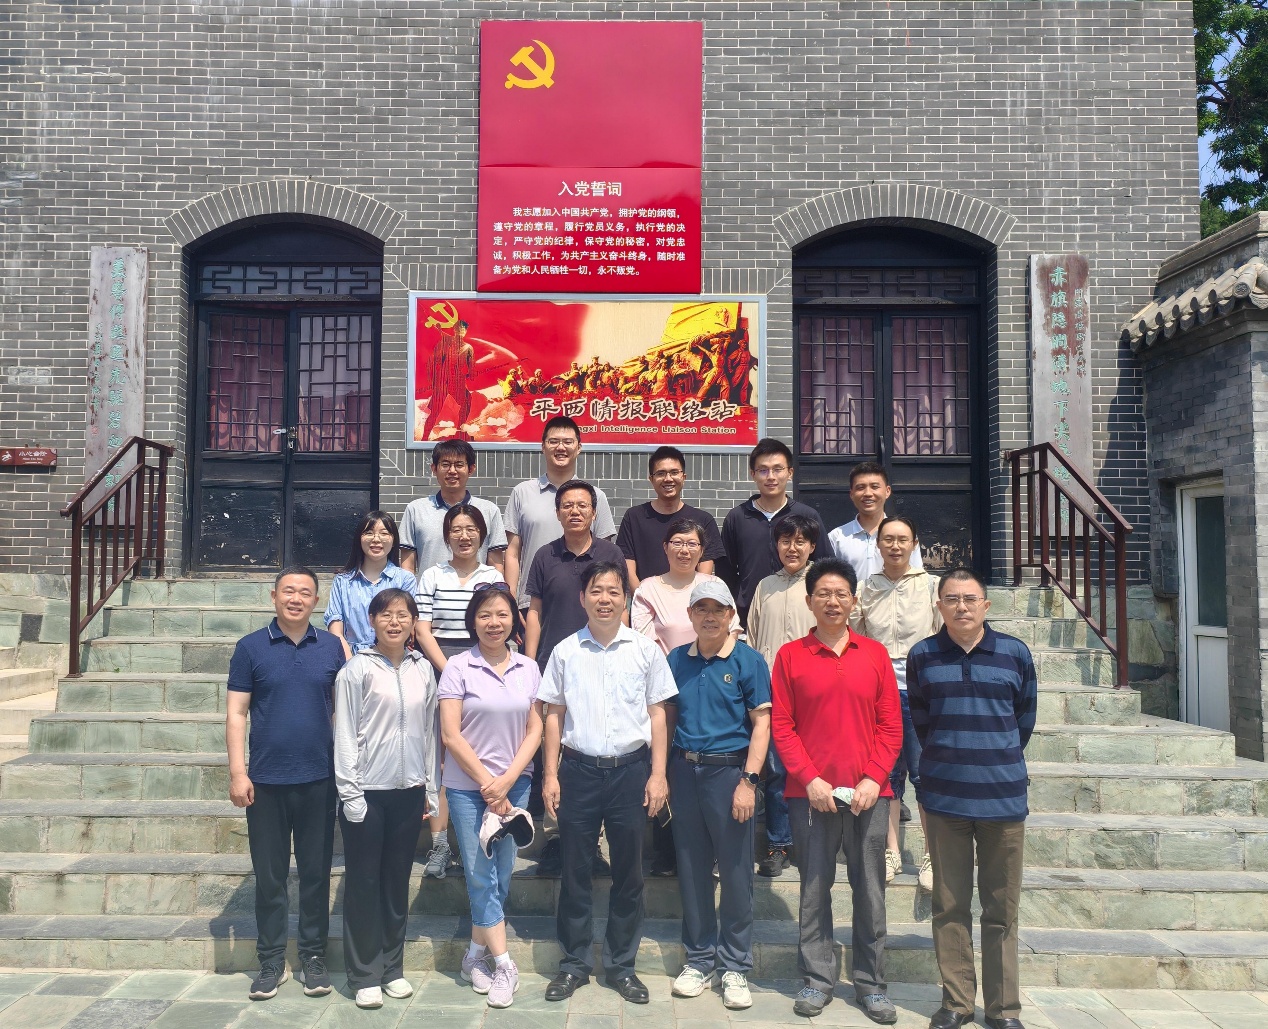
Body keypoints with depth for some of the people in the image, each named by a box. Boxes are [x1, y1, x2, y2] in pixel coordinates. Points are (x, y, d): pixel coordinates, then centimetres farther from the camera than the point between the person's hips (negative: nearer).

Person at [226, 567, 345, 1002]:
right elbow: (236, 713, -2)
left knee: (316, 872, 9)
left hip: (319, 780, 1)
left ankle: (313, 957, 23)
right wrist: (238, 772, -8)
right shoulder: (250, 647, -1)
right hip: (266, 781, -1)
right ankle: (271, 961, 23)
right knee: (269, 875, 9)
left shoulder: (331, 647, 2)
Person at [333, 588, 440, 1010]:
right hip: (367, 791, -3)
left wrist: (431, 789, 8)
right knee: (363, 881, 6)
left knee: (397, 881, 13)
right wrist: (350, 794, -11)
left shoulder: (423, 670, 4)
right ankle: (365, 974, 18)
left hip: (409, 790, 3)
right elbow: (345, 735, -8)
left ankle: (392, 967, 26)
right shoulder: (357, 670, -7)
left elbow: (430, 732, 8)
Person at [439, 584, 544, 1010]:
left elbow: (534, 730, 3)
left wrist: (507, 780, -9)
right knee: (482, 875, 0)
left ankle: (476, 955, 27)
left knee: (501, 875, 10)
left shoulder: (528, 668, 2)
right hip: (468, 786, -3)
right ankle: (504, 965, 10)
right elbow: (451, 735, -10)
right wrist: (488, 783, -10)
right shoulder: (458, 667, -8)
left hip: (514, 784, 3)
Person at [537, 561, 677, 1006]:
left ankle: (621, 965, 25)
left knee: (628, 872, 10)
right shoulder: (566, 652, 1)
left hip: (631, 769, 0)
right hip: (578, 769, 0)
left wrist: (658, 774, -2)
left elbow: (657, 714, 3)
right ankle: (574, 962, 25)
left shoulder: (645, 650, 0)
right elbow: (553, 715, 5)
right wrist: (551, 774, 1)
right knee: (575, 871, 9)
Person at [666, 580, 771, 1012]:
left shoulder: (748, 660, -5)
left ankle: (735, 967, 18)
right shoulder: (677, 660, 6)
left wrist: (748, 781, -14)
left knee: (735, 871, 4)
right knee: (691, 869, 11)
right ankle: (699, 958, 26)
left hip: (728, 770, -3)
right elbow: (668, 717, 12)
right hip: (685, 770, 4)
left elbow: (761, 723, -7)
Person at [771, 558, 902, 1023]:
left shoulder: (875, 654, 5)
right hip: (810, 794, -1)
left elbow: (891, 726, 4)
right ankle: (817, 979, 21)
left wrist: (873, 779, -7)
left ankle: (871, 984, 22)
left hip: (869, 794, 1)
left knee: (870, 889, 8)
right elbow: (781, 726, -1)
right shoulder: (790, 655, 2)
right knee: (815, 889, 7)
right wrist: (810, 780, -9)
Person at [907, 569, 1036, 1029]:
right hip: (944, 798, 0)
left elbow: (1025, 717, 13)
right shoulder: (922, 656, 2)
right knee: (949, 906, 7)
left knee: (1001, 910, 8)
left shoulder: (1015, 653, 1)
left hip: (1003, 796, 0)